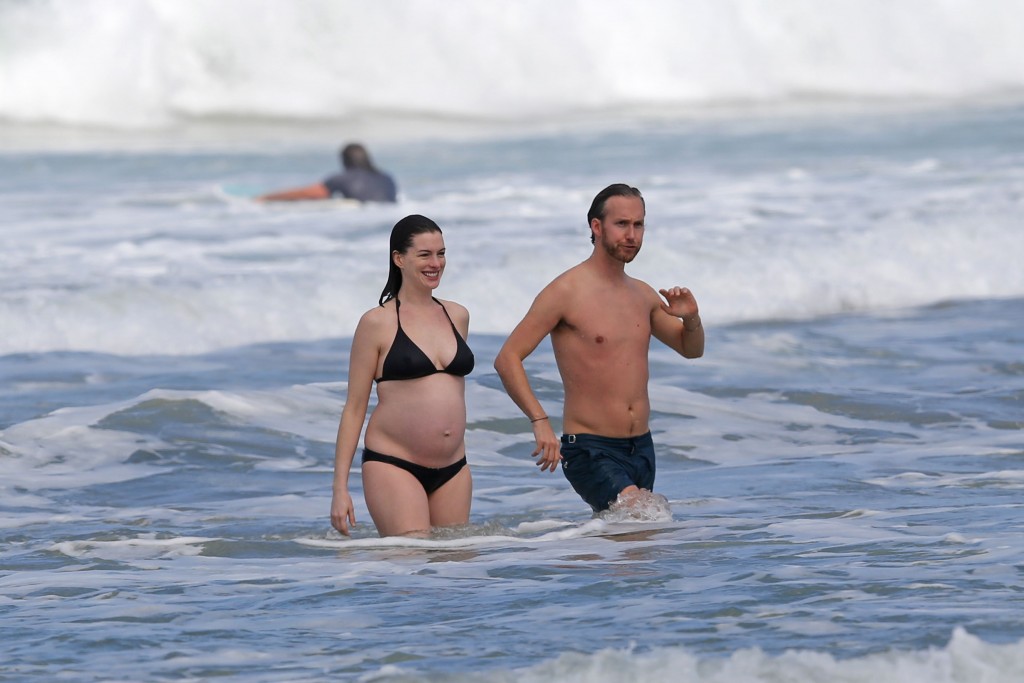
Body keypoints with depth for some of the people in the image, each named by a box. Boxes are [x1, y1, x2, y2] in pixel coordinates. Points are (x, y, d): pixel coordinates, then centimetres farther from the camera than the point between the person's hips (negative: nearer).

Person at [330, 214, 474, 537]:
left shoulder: (457, 316, 12)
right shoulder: (377, 323, -3)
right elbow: (354, 407, -1)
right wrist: (340, 488, -5)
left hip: (452, 470, 5)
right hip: (393, 465, -5)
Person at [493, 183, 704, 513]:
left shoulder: (643, 295, 12)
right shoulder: (566, 292, -8)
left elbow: (691, 349, 25)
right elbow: (507, 359, -11)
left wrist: (691, 318, 1)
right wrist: (540, 421, -22)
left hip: (641, 448, 7)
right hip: (589, 449, -7)